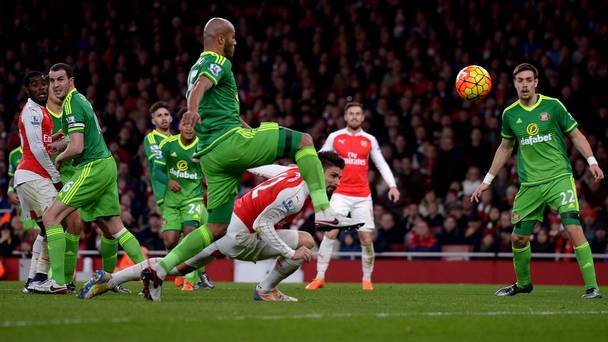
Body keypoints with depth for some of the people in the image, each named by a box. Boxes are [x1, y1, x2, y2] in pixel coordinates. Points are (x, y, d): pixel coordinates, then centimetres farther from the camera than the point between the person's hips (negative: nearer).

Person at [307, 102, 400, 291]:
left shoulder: (370, 140, 8)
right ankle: (319, 277, -9)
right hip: (340, 194, -1)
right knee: (330, 233, -14)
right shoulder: (334, 137, 5)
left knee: (367, 238, -2)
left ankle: (367, 280, 13)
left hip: (363, 196, 1)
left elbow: (381, 164, 11)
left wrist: (392, 185, -1)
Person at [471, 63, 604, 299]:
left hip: (559, 177, -4)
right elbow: (505, 148, 21)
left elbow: (576, 135, 4)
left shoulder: (552, 106, -3)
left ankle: (591, 286, -15)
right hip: (529, 184, 4)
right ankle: (523, 284, 32)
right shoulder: (510, 114, 7)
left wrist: (592, 162, -10)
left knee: (573, 228, -20)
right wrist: (487, 180, 22)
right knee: (518, 237, 6)